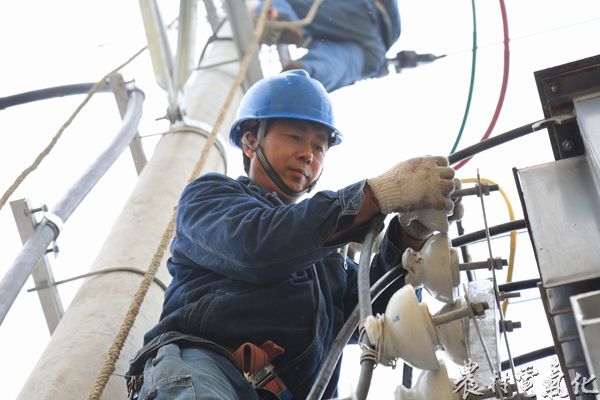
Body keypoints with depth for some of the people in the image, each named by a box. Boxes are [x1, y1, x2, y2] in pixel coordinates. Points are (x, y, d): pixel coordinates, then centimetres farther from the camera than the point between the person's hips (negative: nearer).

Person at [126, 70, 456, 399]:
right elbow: (255, 245, -5)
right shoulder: (209, 194, 19)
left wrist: (411, 234, 3)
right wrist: (379, 193, -10)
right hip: (199, 363, -5)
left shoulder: (325, 254, 36)